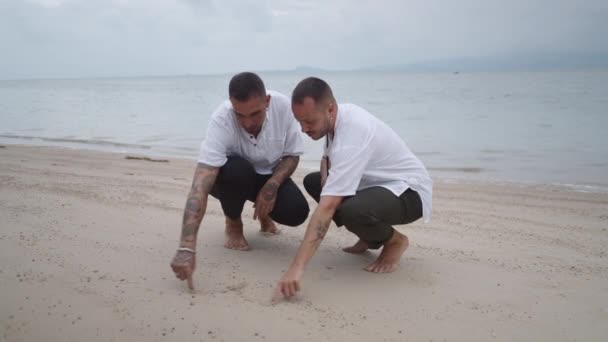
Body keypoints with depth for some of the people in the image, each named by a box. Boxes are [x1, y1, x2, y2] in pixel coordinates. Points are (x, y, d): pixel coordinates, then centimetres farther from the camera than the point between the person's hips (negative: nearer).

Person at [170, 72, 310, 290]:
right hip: (230, 176, -2)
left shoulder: (283, 106, -26)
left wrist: (272, 185, -29)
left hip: (270, 175, 2)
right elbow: (200, 186, -43)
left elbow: (292, 155, -9)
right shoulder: (221, 121, -35)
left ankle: (263, 213, 14)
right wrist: (186, 248, -53)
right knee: (237, 171, -37)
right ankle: (233, 224, -4)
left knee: (297, 212, -24)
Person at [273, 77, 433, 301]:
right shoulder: (340, 115, -6)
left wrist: (297, 268, -42)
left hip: (409, 192, -9)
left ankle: (394, 240, -3)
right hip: (380, 182, 9)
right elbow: (328, 156, 15)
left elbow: (326, 208, -40)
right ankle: (371, 237, 12)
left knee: (351, 211, -38)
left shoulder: (351, 138, -34)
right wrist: (326, 178, -9)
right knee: (312, 182, 7)